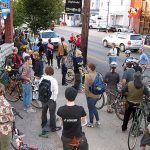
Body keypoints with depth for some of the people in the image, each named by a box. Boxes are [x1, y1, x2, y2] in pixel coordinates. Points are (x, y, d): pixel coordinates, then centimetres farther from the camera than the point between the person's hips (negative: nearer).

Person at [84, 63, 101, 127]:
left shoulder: (88, 76, -21)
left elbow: (86, 87, -20)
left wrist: (86, 93, -4)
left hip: (90, 95, -7)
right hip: (97, 95, 7)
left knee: (91, 109, 9)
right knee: (93, 107, 25)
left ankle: (91, 123, 23)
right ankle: (98, 121, 28)